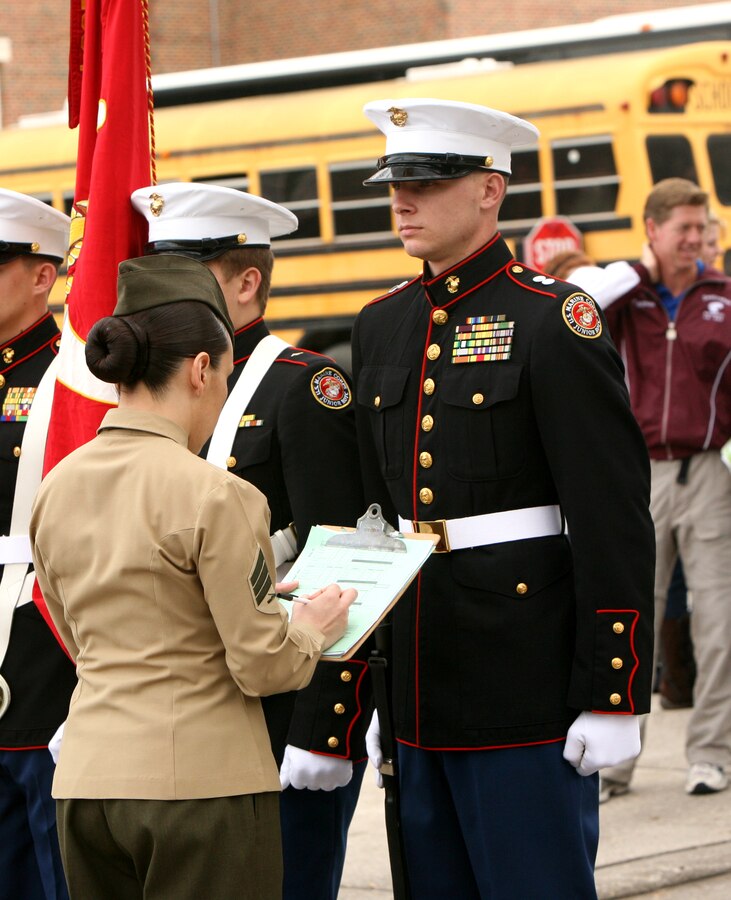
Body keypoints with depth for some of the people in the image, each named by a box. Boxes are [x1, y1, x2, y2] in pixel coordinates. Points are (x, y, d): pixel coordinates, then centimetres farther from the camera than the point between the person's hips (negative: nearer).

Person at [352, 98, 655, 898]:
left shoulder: (553, 321, -9)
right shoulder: (380, 328, 12)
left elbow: (614, 522, -12)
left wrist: (612, 699, -16)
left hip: (526, 689, -7)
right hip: (418, 694, 7)